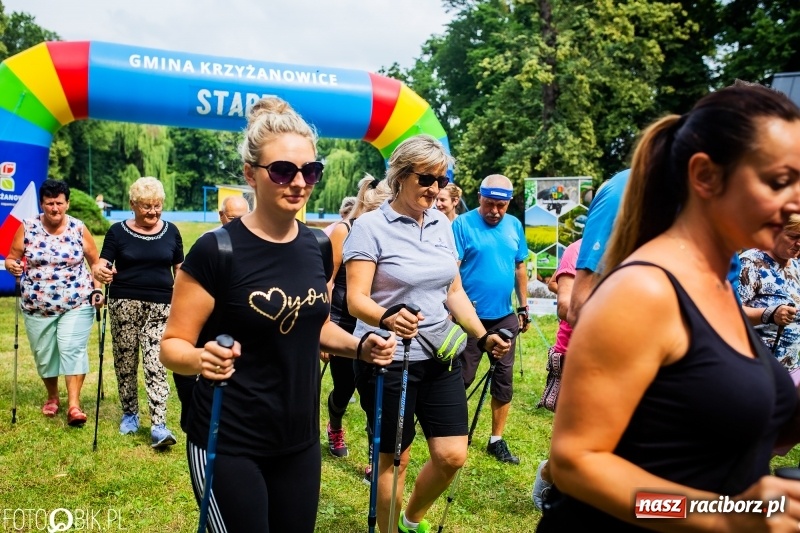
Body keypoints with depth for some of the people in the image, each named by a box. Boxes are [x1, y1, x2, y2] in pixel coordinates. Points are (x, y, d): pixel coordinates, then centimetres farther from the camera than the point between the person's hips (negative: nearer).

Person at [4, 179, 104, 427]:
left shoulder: (79, 229, -3)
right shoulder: (27, 228, -1)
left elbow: (96, 262, 4)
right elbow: (12, 258, 4)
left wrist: (97, 290, -6)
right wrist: (12, 266, -19)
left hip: (76, 304, -2)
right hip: (37, 306, 2)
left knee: (73, 350, -11)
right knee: (43, 353, 11)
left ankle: (74, 405, -10)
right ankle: (52, 397, 32)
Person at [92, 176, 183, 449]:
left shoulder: (171, 231, 6)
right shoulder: (118, 231, 1)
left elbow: (179, 269, 12)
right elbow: (102, 264, -4)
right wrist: (100, 272, -28)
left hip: (160, 306, 0)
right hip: (124, 304, 0)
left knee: (156, 364, -7)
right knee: (125, 362, 8)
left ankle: (158, 425, -8)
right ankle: (129, 414, 28)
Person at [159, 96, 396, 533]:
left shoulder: (316, 247, -1)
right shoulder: (217, 250, -17)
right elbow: (172, 345, -12)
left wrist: (360, 346, -3)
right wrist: (201, 359, -33)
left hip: (300, 440, 6)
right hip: (229, 444, -5)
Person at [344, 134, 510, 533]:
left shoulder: (443, 225, 7)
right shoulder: (370, 227, -12)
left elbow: (454, 292, 13)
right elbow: (356, 299, -19)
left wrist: (483, 336, 3)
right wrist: (388, 317, -39)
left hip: (440, 357, 6)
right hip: (389, 361, -5)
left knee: (452, 455, 6)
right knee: (394, 456, 8)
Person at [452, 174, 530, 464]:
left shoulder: (514, 226, 7)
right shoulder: (463, 224, -8)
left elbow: (520, 267, 13)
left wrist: (524, 307, 13)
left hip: (505, 317, 5)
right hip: (471, 316, -4)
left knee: (504, 380, 9)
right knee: (461, 378, 5)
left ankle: (497, 440, 23)